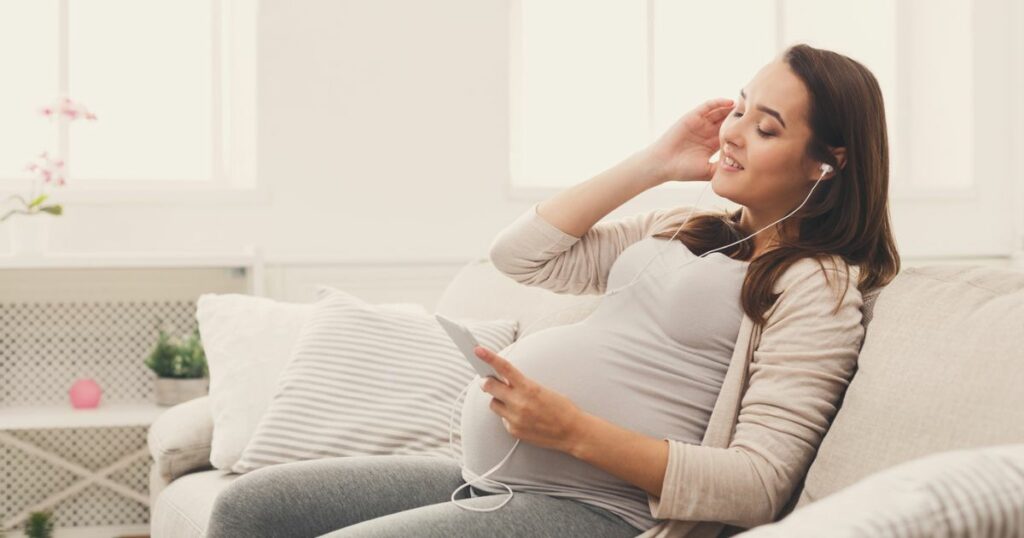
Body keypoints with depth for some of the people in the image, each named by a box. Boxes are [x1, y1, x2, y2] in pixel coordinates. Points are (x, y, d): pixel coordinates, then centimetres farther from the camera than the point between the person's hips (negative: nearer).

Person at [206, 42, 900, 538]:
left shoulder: (820, 287, -6)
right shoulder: (681, 230, 18)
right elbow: (520, 253, 16)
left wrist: (574, 431, -23)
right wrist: (655, 162, 12)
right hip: (490, 479, 9)